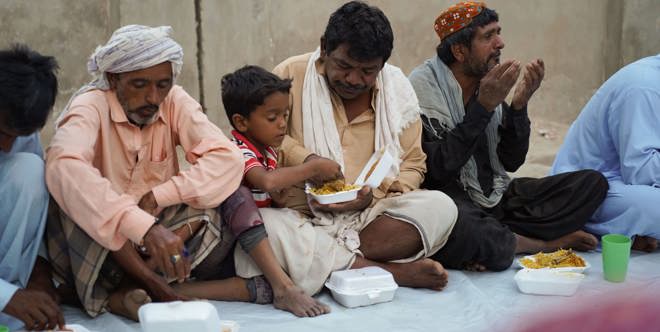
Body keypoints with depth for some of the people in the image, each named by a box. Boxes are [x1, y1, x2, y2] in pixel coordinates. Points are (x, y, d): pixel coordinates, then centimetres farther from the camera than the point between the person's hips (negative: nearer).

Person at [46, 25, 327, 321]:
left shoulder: (174, 102, -4)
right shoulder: (91, 106, -16)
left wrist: (159, 195, -27)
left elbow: (228, 159, -16)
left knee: (235, 197, -12)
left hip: (156, 239, 4)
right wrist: (144, 228, -50)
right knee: (80, 202, -33)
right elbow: (63, 167, -39)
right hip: (99, 246, -4)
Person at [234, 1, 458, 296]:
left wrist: (375, 194, -11)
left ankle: (317, 263, -23)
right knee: (261, 228, -35)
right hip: (301, 220, -2)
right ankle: (391, 272, -27)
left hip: (370, 218, 2)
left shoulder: (397, 89, 5)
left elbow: (412, 165, 9)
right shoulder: (292, 75, -3)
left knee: (440, 207, -23)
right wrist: (305, 159, -18)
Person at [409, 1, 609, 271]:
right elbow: (438, 168, -21)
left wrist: (519, 105, -8)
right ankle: (547, 242, -12)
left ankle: (497, 239, -16)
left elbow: (512, 162, 8)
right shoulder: (424, 83, -12)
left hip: (496, 194, 6)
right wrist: (484, 106, -22)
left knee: (593, 183, -6)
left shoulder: (488, 82, 6)